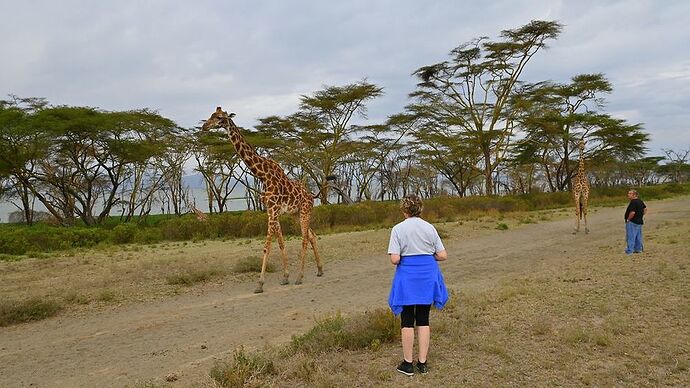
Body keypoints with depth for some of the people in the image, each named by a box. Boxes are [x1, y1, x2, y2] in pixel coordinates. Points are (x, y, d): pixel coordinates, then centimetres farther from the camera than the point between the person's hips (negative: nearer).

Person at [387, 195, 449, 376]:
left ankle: (408, 363, 15)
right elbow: (443, 255, 0)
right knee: (423, 320, 12)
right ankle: (422, 363, 17)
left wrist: (404, 257, 6)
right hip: (427, 275, 3)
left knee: (407, 321, 7)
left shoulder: (398, 229, -9)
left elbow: (394, 259, -16)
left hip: (407, 276, -3)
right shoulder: (429, 227, 0)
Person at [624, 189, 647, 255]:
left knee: (630, 237, -5)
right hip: (639, 222, 10)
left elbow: (632, 212, -28)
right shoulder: (640, 201, 11)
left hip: (632, 222, -10)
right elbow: (645, 209, 22)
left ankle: (629, 251, -4)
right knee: (638, 236, 17)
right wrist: (641, 216, 18)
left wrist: (628, 219, -16)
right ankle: (638, 249, 24)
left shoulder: (633, 202, -20)